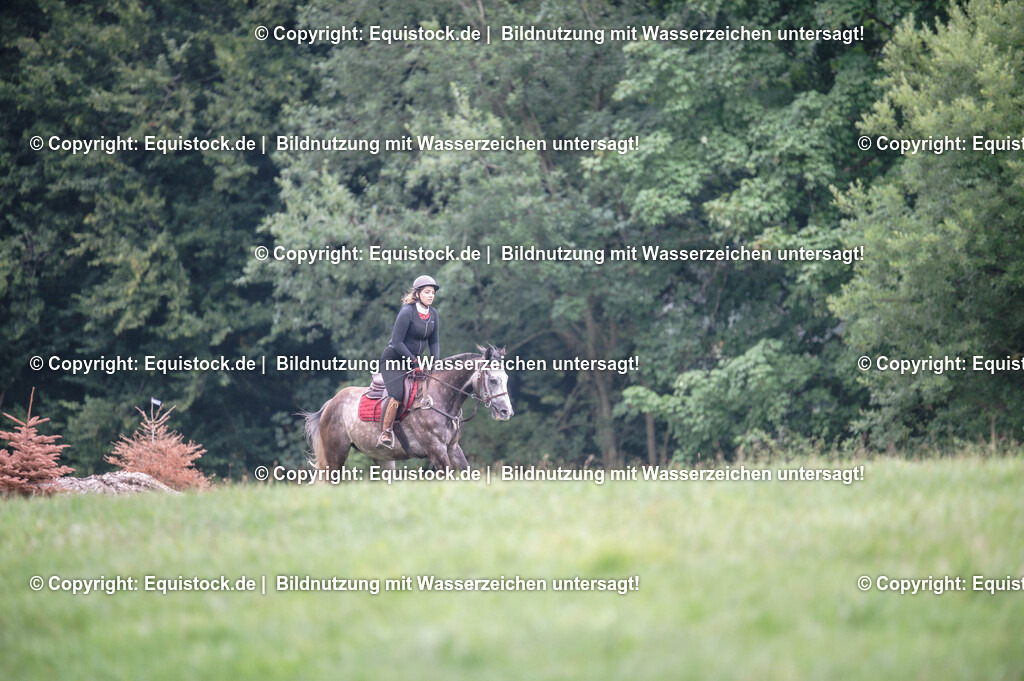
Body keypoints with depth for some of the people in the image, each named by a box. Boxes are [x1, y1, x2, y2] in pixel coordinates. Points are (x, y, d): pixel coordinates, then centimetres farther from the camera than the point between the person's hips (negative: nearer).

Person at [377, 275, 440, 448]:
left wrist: (436, 361, -5)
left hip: (414, 360, 8)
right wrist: (414, 361, -22)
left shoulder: (433, 313, 3)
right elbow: (397, 341, -20)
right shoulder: (407, 312, -18)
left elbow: (434, 341, 10)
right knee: (397, 395, -26)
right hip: (393, 359, -8)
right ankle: (384, 434, -23)